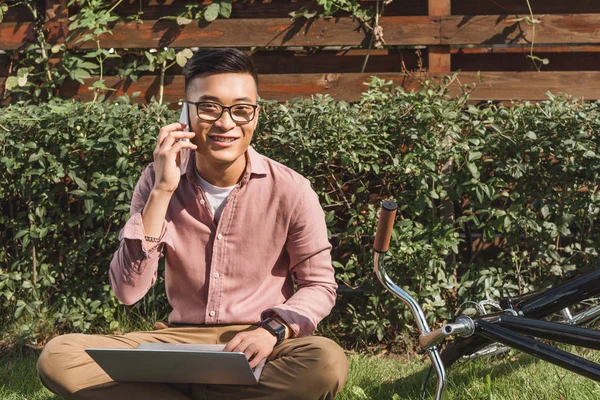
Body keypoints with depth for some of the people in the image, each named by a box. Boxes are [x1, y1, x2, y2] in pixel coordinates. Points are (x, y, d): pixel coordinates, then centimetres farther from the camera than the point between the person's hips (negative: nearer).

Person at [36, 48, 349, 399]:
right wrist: (162, 192, -20)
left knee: (327, 362, -35)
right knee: (58, 355, -21)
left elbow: (319, 285, 2)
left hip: (256, 352, -1)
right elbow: (128, 291, -12)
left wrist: (272, 330, -19)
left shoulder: (291, 190, -8)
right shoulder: (158, 180, -3)